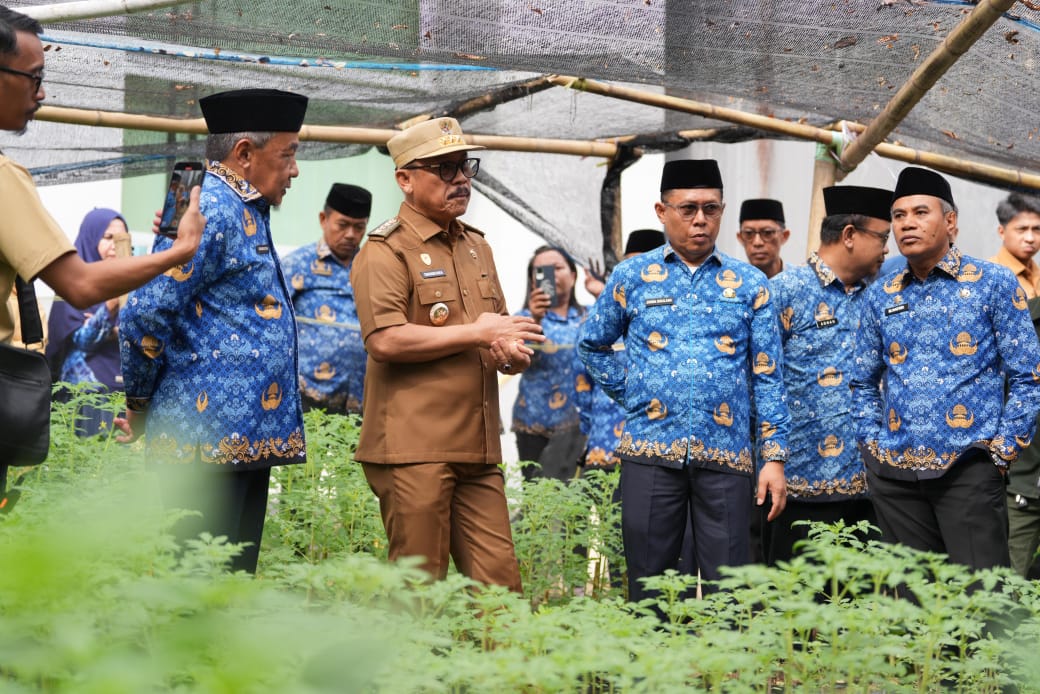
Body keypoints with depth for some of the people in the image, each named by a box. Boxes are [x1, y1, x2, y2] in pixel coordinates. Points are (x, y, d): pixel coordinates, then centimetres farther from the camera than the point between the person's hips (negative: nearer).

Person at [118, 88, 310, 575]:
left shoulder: (247, 214, 20)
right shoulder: (210, 209, -12)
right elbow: (146, 315, -18)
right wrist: (140, 404, -5)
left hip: (249, 438, 10)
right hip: (214, 436, -10)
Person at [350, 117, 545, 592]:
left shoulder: (476, 246, 20)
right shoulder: (387, 250, -6)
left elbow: (499, 331, 29)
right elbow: (384, 340, -19)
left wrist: (511, 352, 3)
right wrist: (476, 333, -13)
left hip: (477, 450, 7)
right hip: (414, 448, -7)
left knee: (500, 586, 5)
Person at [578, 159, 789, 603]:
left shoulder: (749, 284, 7)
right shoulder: (632, 276, 7)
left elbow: (768, 378, 6)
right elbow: (591, 345, 19)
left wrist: (774, 457, 0)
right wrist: (627, 392, 6)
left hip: (726, 455, 0)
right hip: (651, 452, 0)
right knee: (648, 587, 4)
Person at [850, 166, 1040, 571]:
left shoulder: (993, 284, 0)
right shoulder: (880, 296, 11)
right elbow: (864, 384, 18)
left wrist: (1001, 451, -6)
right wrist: (872, 444, 6)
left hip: (967, 466, -4)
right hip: (893, 472, 4)